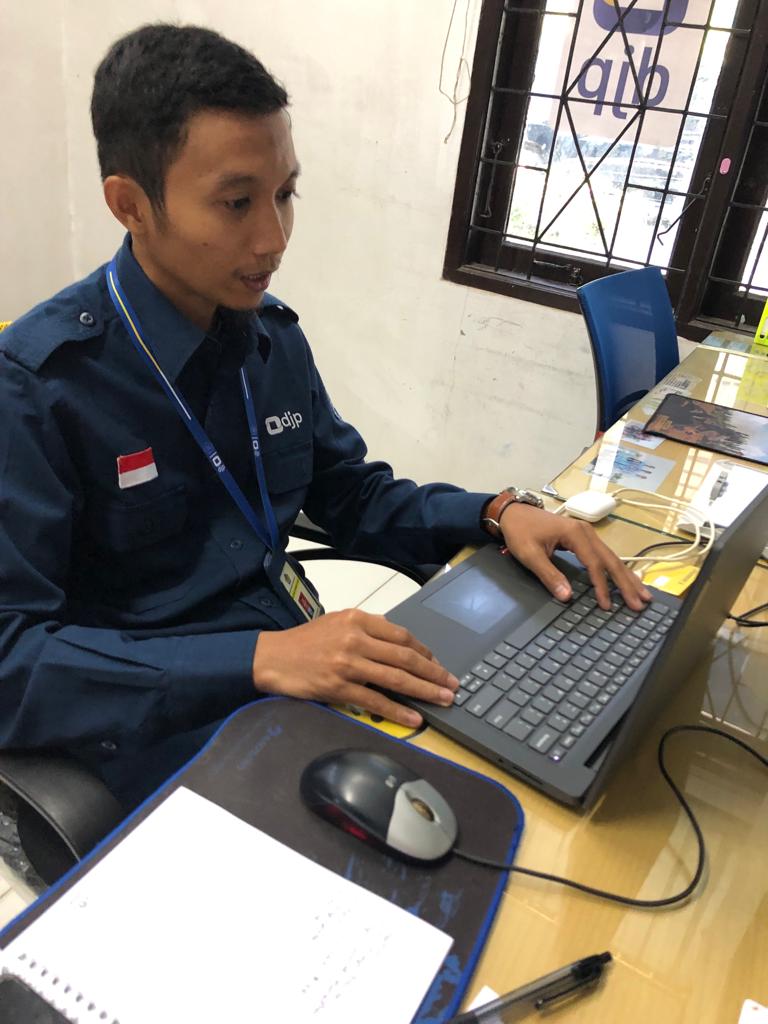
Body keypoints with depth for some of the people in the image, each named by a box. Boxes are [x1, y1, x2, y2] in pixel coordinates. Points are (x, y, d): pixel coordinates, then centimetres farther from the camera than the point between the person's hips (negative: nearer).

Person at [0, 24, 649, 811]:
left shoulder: (273, 335, 2)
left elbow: (353, 497, 12)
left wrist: (497, 513, -6)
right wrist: (259, 658, -32)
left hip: (309, 675, 6)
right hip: (169, 730, -6)